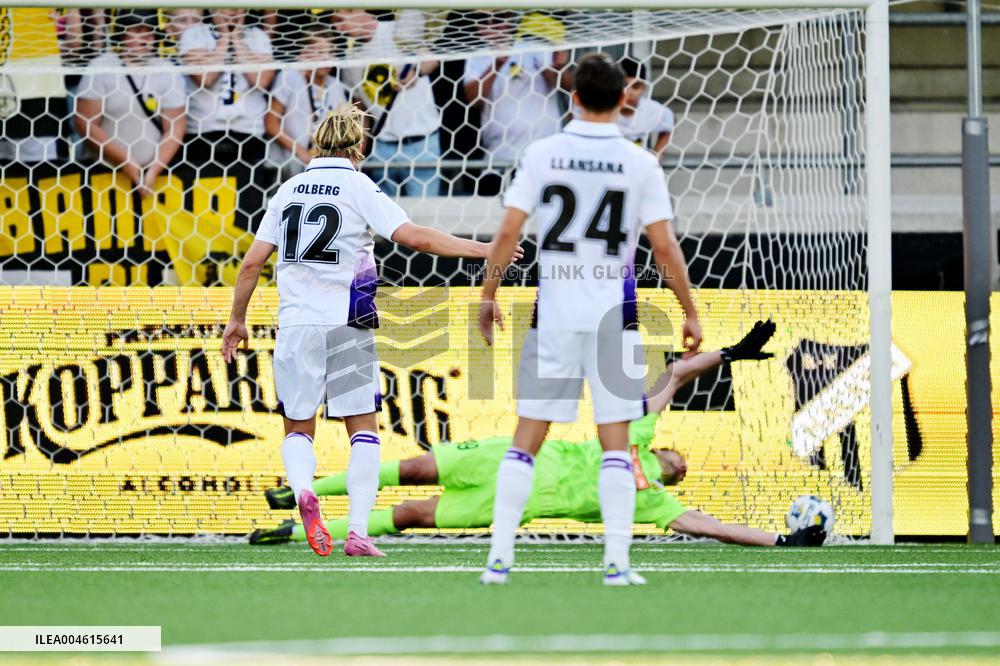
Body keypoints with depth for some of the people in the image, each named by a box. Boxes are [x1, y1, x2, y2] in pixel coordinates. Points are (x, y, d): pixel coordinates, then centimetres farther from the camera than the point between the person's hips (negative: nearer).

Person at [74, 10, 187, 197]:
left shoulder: (167, 72, 4)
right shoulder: (101, 69, -3)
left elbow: (175, 129, 0)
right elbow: (86, 124, -7)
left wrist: (153, 171, -12)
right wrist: (126, 163, -12)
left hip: (155, 172, 2)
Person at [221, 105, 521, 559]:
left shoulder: (289, 190, 10)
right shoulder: (359, 188, -2)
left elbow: (252, 263, 10)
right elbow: (415, 237, -11)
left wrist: (237, 320, 20)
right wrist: (481, 249, -6)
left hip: (296, 324, 3)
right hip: (346, 325, -3)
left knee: (298, 429, 11)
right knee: (363, 429, 8)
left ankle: (303, 490, -21)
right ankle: (358, 531, -3)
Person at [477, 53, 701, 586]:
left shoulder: (541, 155, -1)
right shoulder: (639, 163, -3)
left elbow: (508, 231, -2)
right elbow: (664, 247, -3)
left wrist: (489, 295, 10)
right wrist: (690, 314, 6)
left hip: (552, 312, 1)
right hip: (614, 316, -1)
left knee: (527, 437, 6)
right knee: (615, 441, 4)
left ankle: (500, 557, 3)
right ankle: (616, 561, -1)